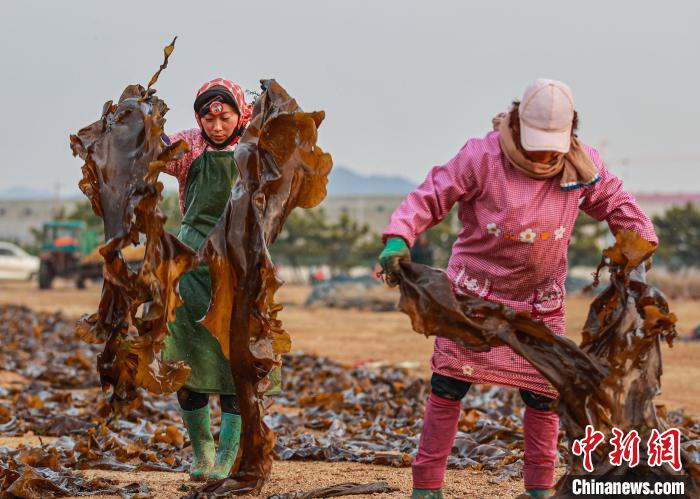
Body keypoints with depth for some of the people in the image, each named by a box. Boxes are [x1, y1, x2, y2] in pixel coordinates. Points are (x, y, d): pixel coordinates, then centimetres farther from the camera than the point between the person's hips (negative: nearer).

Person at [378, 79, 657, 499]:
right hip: (476, 291, -3)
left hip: (541, 302, 3)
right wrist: (398, 238, -32)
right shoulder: (483, 156, -18)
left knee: (544, 394, 7)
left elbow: (618, 205, 5)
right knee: (449, 386, -2)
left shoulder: (582, 163, -7)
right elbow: (431, 197, -17)